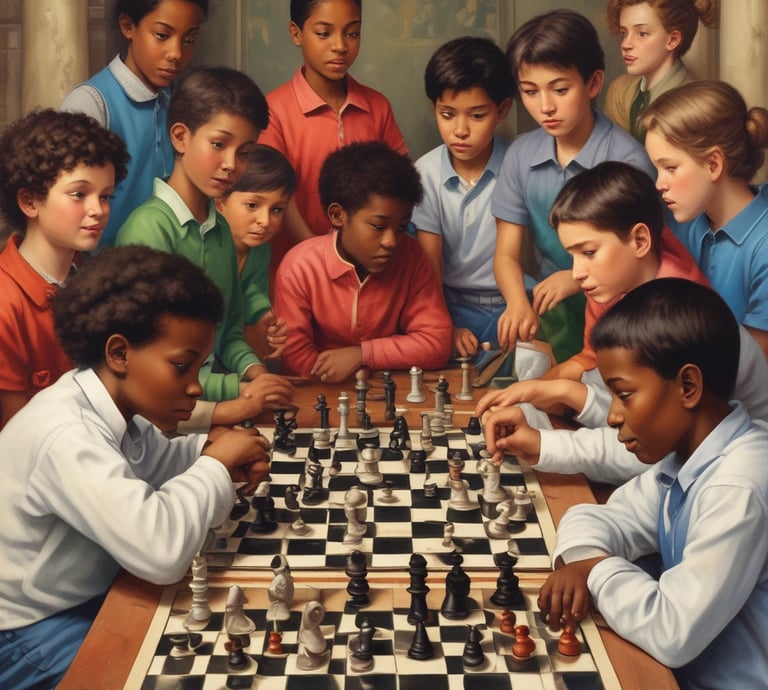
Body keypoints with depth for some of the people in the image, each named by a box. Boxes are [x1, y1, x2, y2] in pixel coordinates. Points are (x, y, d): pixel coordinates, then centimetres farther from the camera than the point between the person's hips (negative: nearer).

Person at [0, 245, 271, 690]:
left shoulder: (117, 406, -4)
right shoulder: (66, 435, -32)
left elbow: (153, 462, 19)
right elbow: (162, 553, -43)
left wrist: (207, 449, -5)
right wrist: (216, 464, -24)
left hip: (91, 594, 8)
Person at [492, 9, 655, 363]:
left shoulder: (626, 159, -12)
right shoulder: (520, 154, 2)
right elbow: (507, 254, 3)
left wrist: (579, 278, -21)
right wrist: (518, 303, -18)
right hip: (548, 300, 4)